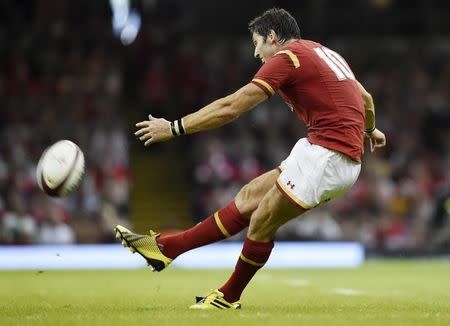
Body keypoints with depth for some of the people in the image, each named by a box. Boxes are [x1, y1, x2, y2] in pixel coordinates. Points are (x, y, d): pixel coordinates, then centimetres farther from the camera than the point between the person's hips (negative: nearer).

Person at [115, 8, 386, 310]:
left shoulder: (287, 58, -7)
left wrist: (174, 128, -5)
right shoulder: (325, 52, 20)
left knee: (260, 223, 0)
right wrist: (370, 130, 53)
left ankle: (229, 297, 16)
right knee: (249, 197, 11)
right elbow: (366, 100, 32)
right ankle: (167, 247, 13)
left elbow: (230, 107, -11)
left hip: (328, 156, -10)